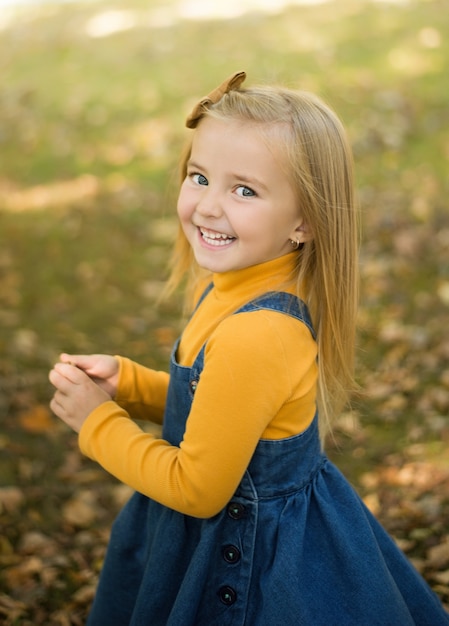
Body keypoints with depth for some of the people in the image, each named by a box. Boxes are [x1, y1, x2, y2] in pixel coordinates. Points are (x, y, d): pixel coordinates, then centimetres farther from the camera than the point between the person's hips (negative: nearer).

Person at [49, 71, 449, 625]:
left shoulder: (253, 337, -33)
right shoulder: (228, 285, -6)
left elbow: (196, 489, -22)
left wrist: (96, 422, -13)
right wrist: (125, 381, -3)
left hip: (251, 555, -8)